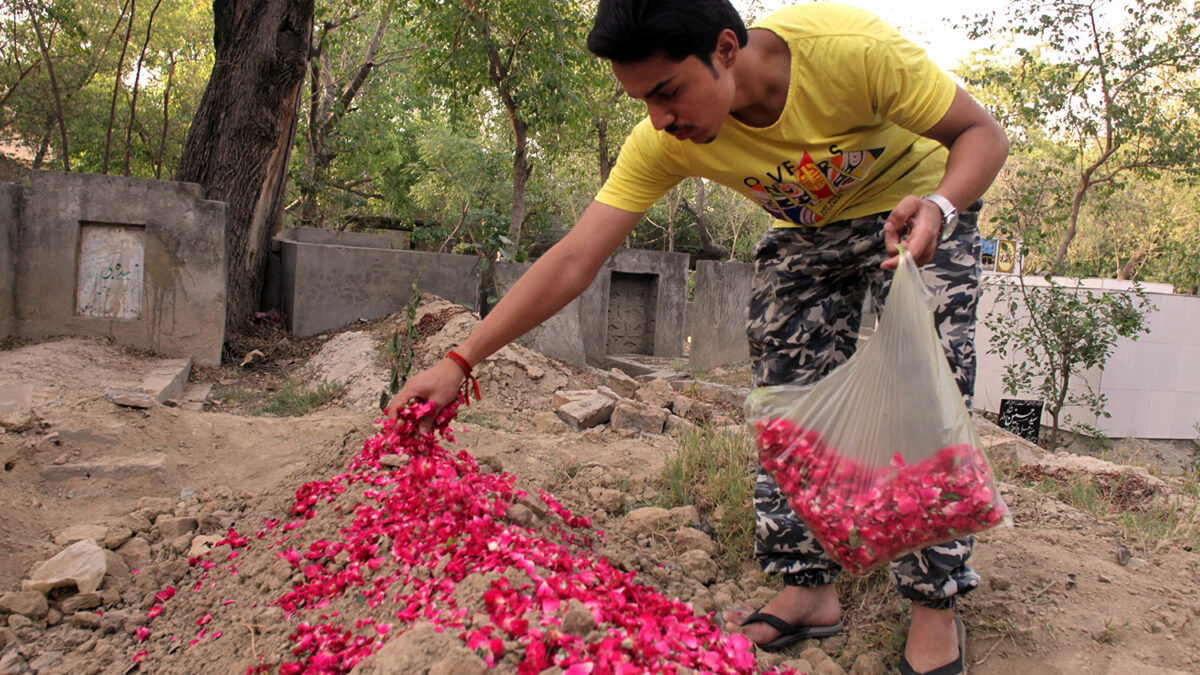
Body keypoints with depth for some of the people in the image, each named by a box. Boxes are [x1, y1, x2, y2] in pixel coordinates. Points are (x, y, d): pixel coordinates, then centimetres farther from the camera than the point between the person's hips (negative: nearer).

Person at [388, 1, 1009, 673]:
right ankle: (810, 587, 7)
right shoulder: (664, 142, -25)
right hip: (809, 230, 4)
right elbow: (574, 261, -24)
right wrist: (460, 362, -29)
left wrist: (937, 207, -44)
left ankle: (936, 606, -3)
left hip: (920, 204, -3)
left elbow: (984, 132, -22)